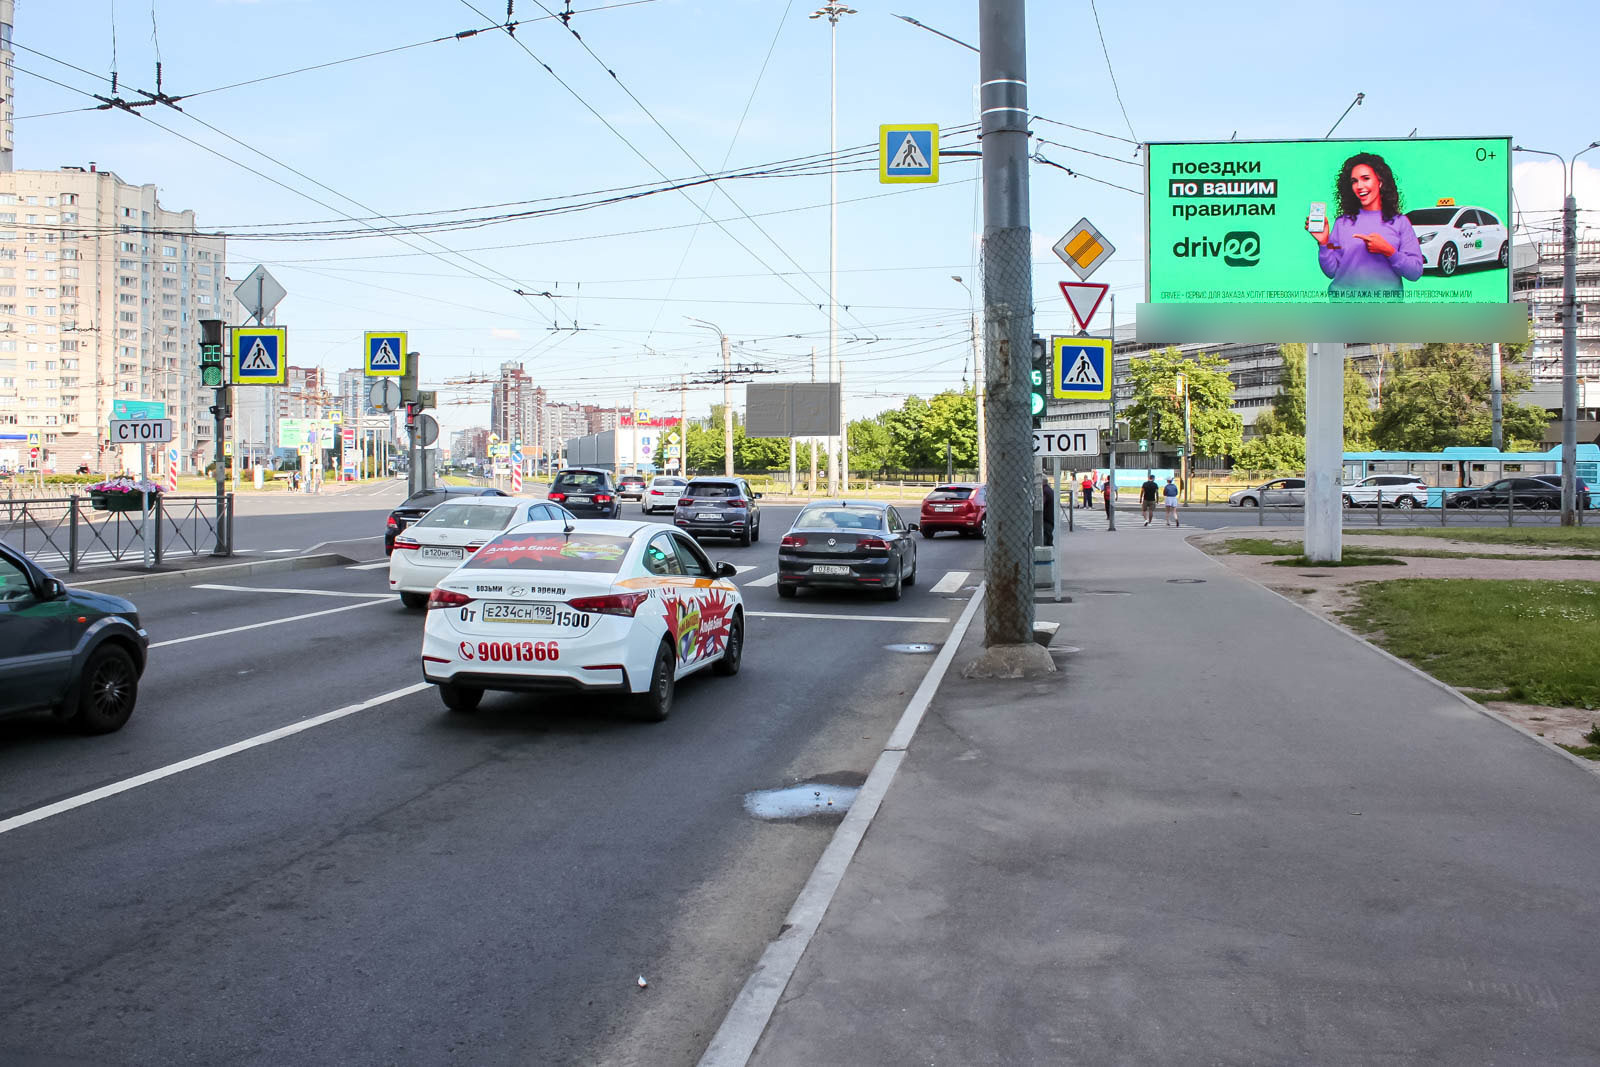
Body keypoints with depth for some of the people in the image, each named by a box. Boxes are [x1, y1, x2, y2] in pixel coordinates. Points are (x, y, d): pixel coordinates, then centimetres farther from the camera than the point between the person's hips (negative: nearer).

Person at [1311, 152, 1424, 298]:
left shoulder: (1400, 222, 8)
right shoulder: (1342, 222, 11)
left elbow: (1416, 272, 2)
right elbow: (1331, 271, 7)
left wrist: (1388, 251, -10)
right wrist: (1324, 243, -6)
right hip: (1343, 298, 2)